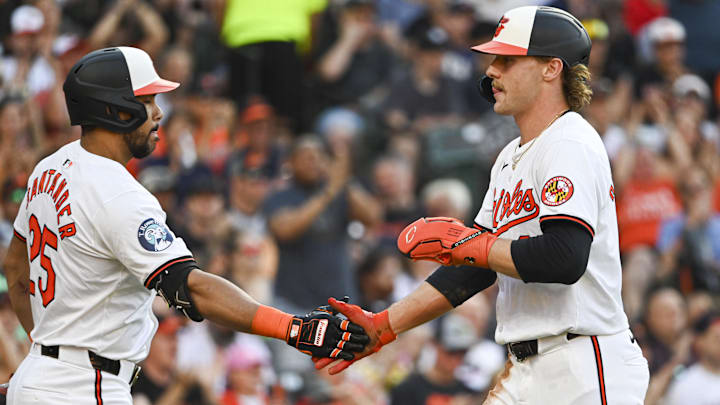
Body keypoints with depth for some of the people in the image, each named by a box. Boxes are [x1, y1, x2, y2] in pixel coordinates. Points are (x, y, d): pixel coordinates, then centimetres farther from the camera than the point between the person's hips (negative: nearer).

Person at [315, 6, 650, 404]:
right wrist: (382, 326, 15)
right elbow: (474, 267, 21)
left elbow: (565, 259, -24)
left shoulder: (571, 145, -11)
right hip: (526, 371, 9)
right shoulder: (511, 157, 20)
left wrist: (465, 241, -13)